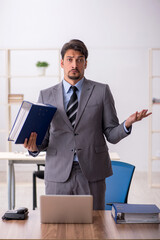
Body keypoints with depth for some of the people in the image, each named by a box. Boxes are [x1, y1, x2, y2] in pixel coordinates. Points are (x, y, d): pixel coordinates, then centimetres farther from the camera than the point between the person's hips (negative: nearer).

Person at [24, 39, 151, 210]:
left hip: (92, 174, -1)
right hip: (58, 175, 1)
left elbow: (111, 135, 3)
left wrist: (127, 124, -16)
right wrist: (34, 147, -12)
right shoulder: (46, 95, 8)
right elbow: (43, 137, 10)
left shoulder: (101, 91, 4)